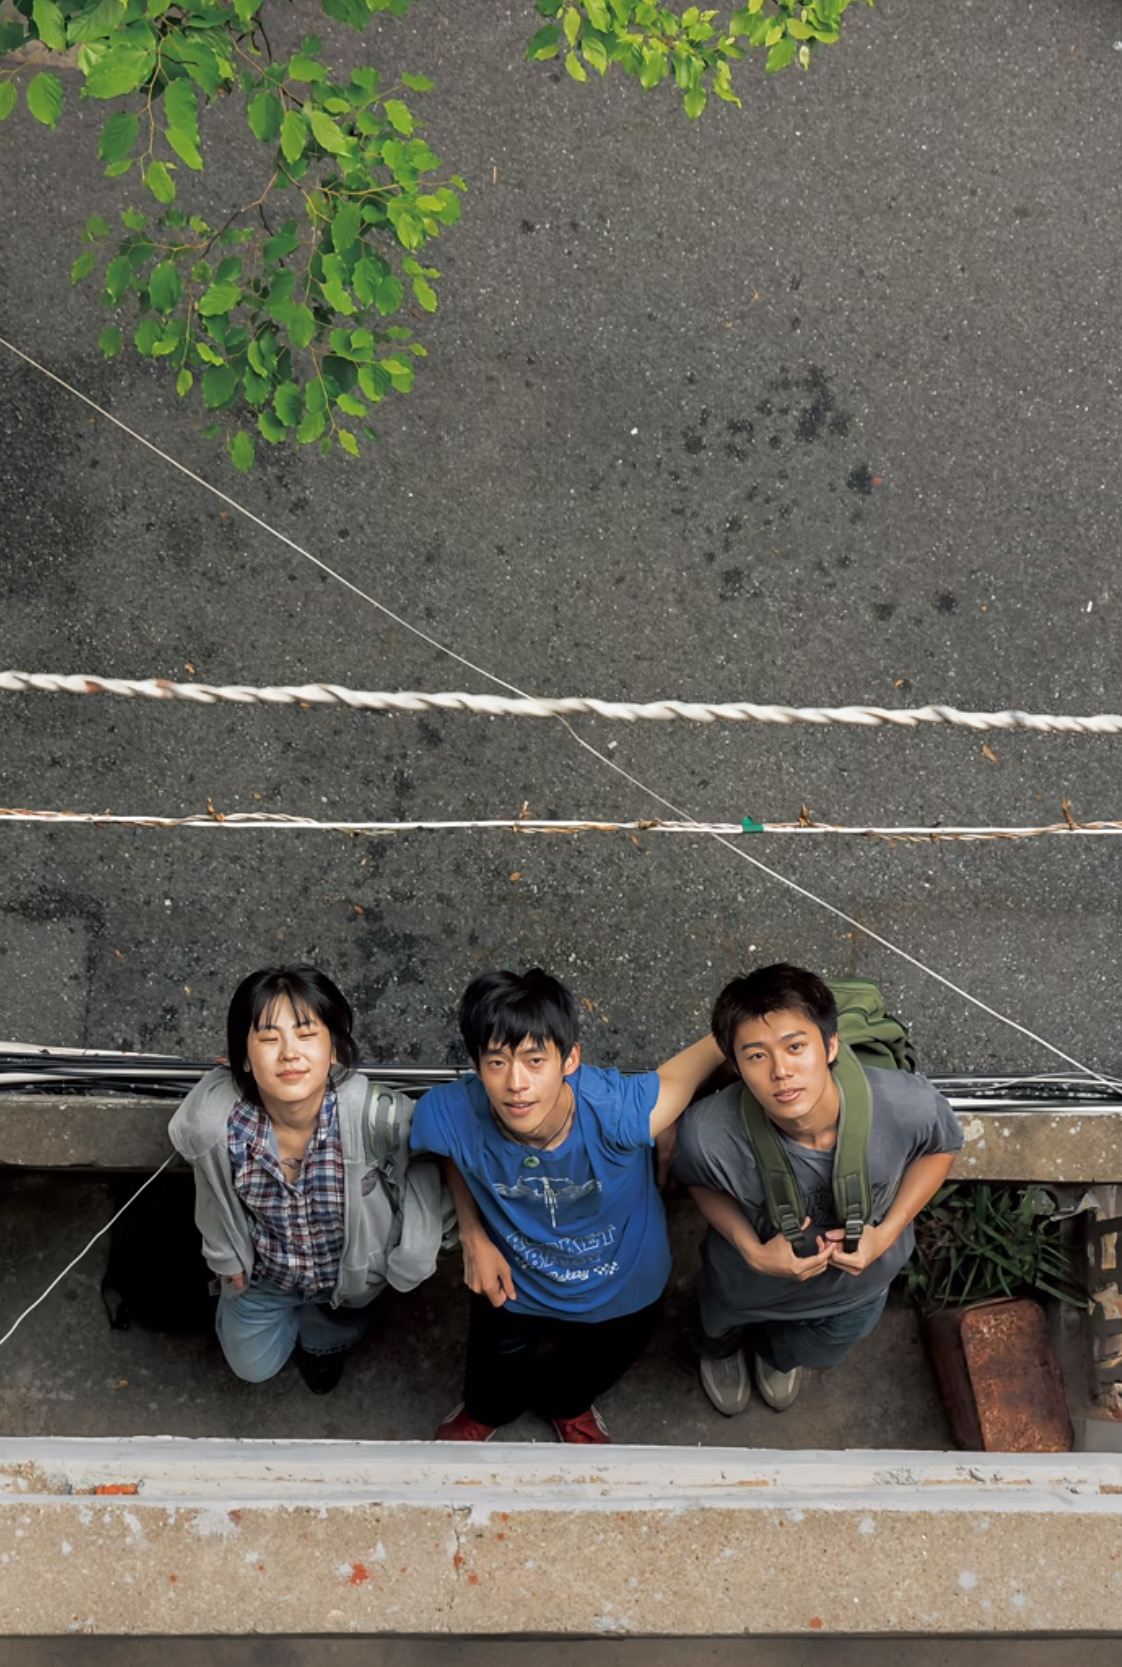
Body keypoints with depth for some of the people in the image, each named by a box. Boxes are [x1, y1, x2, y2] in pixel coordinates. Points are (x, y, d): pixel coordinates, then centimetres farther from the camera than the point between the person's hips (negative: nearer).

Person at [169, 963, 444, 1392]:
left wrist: (413, 1256, -19)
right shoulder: (212, 1120, -35)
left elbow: (424, 1157, -18)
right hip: (264, 1272, 1)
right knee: (254, 1367, 26)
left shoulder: (371, 1113, -41)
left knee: (325, 1349, 28)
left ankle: (324, 1343, 61)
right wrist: (226, 1260, 6)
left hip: (349, 1272, -1)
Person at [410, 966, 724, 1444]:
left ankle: (568, 1406, 72)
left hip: (622, 1291, 0)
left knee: (592, 1375, 33)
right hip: (514, 1284, 0)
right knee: (493, 1394, 28)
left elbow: (709, 1053, -29)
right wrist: (472, 1234, -10)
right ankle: (483, 1413, 67)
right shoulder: (450, 1114, -36)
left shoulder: (617, 1112, -45)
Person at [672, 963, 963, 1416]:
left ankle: (779, 1356, 75)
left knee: (818, 1349, 38)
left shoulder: (908, 1104, -40)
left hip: (855, 1288, 2)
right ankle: (721, 1351, 74)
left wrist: (887, 1232, -23)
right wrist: (754, 1252, -28)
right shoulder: (708, 1133, -43)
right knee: (721, 1330, 36)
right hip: (748, 1282, -2)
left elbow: (941, 1146, -13)